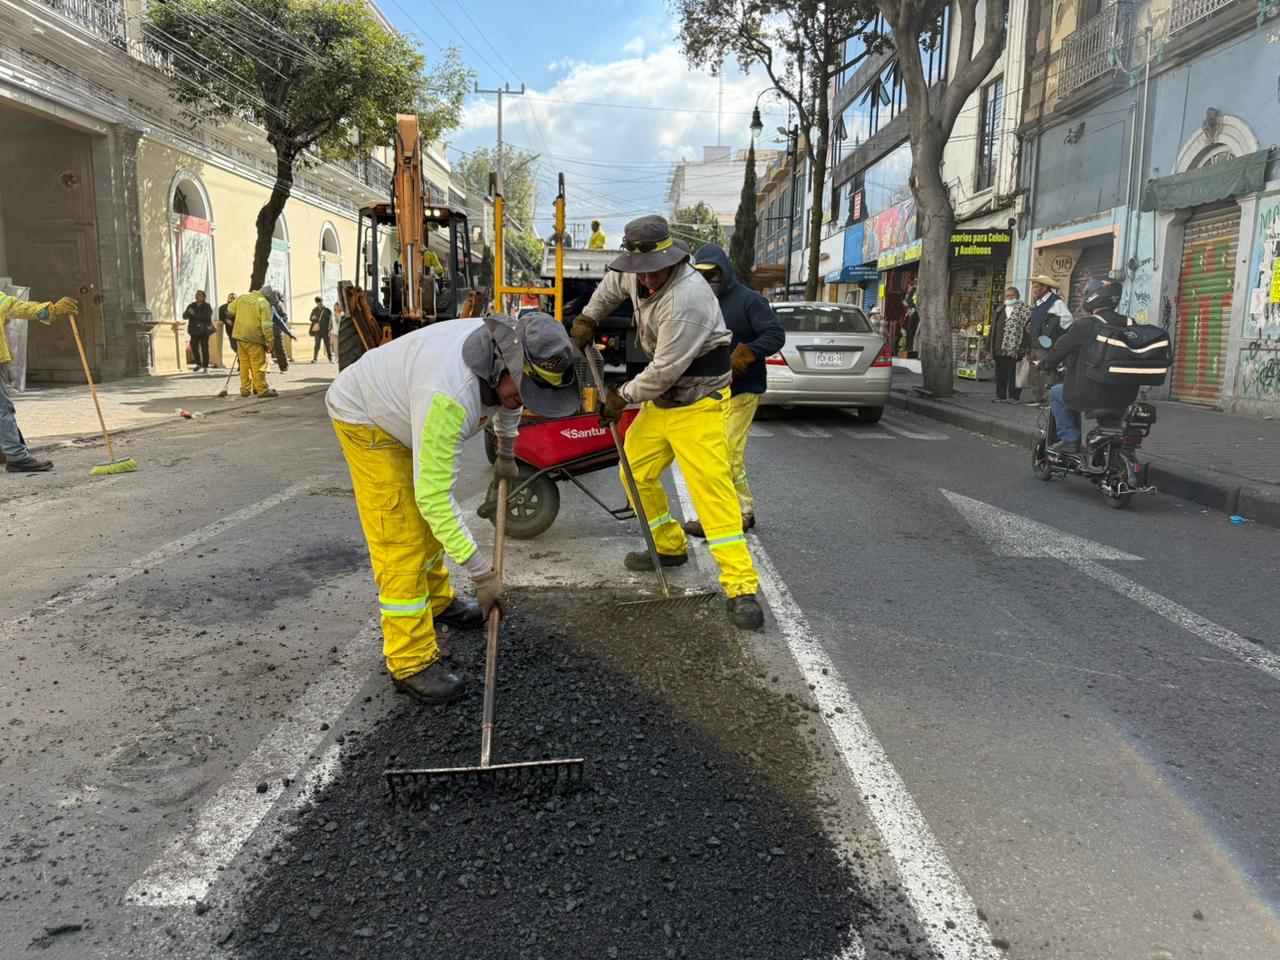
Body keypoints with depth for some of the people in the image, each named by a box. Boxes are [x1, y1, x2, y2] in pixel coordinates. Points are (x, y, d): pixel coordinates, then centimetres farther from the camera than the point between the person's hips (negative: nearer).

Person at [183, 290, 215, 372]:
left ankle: (205, 367, 1)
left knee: (204, 348, -5)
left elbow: (206, 316, -22)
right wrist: (188, 313, -19)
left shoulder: (207, 306, -5)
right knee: (194, 347, 3)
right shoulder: (191, 305, 8)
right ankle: (198, 364, 23)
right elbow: (184, 316, 4)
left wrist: (194, 314, -24)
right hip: (194, 330, 4)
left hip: (204, 330, -4)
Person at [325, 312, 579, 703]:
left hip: (400, 408, 9)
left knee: (430, 521, 20)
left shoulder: (509, 352, -19)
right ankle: (411, 663, -4)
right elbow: (433, 495, -39)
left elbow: (507, 400, 9)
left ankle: (436, 601, 43)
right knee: (401, 539, -12)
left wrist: (506, 454, 21)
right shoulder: (449, 396, -44)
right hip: (364, 418, -8)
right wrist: (481, 572, -35)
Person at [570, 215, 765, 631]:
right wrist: (588, 318, 21)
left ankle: (741, 585, -13)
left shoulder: (685, 300, -28)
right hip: (659, 399, 9)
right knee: (636, 472, 12)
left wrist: (623, 396, -10)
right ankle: (669, 547, 31)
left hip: (696, 403, -9)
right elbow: (614, 281, 28)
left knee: (711, 487, -15)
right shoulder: (640, 276, 1)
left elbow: (665, 370, -24)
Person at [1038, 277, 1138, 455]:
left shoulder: (1084, 325, -11)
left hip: (1092, 395, -6)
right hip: (1124, 397, 6)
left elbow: (1060, 349, -1)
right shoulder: (1129, 325, 6)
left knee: (1056, 393, 19)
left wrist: (1044, 364, 19)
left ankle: (1069, 439, 10)